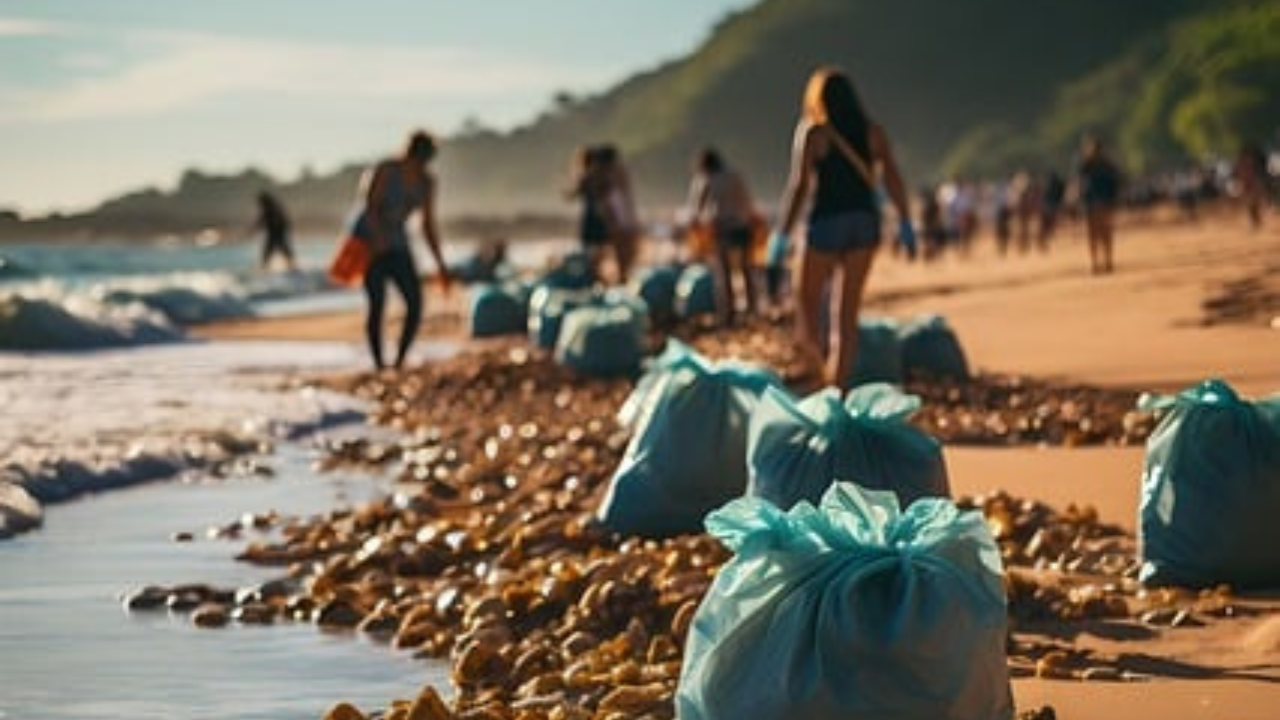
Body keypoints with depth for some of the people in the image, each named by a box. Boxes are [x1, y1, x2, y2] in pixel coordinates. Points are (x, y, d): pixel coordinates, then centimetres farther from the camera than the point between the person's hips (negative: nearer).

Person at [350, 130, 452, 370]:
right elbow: (370, 207, -26)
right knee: (377, 304, -16)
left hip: (396, 244, 5)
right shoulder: (385, 170, -18)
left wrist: (440, 264, -1)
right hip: (368, 240, -5)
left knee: (416, 303, -9)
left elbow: (428, 225, 5)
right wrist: (378, 238, -43)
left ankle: (399, 363, 0)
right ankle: (379, 366, -11)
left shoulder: (426, 182, 0)